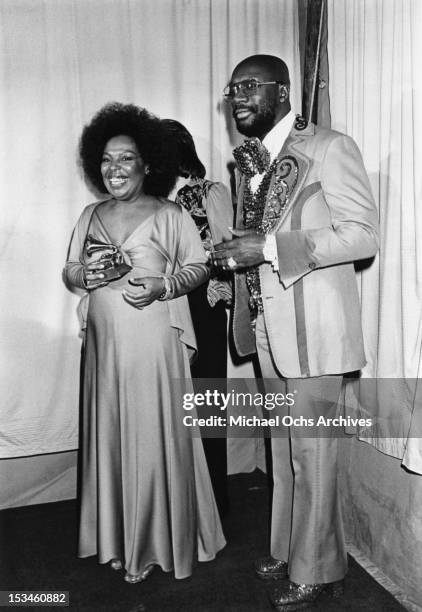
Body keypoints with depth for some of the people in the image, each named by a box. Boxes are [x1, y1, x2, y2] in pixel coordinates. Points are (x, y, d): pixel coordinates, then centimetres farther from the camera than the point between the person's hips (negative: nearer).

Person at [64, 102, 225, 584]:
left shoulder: (169, 215, 0)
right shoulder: (90, 216, 14)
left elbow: (198, 267, -1)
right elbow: (69, 271, 15)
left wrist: (161, 285, -18)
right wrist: (87, 274, -8)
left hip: (154, 341, -4)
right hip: (104, 341, 5)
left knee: (155, 436, 1)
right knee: (110, 435, 10)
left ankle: (159, 541, 20)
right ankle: (117, 539, 27)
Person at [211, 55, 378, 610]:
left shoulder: (330, 148, -8)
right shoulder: (252, 162, 16)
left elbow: (363, 235, -16)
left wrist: (268, 248, -22)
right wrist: (233, 253, 5)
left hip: (313, 328, -7)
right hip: (268, 329, 8)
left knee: (311, 451, 3)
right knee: (286, 447, 18)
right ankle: (289, 550, 35)